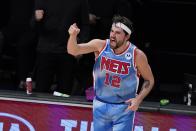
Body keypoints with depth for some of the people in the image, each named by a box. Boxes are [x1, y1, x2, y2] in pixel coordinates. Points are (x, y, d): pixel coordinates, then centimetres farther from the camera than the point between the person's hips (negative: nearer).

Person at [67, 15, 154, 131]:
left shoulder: (137, 55, -15)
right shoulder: (100, 46, -11)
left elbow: (149, 80, -2)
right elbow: (73, 51, -18)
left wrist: (139, 99, -16)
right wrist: (73, 36, -38)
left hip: (124, 109, -3)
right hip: (101, 105, 3)